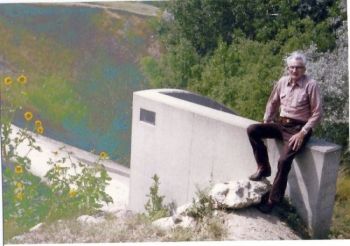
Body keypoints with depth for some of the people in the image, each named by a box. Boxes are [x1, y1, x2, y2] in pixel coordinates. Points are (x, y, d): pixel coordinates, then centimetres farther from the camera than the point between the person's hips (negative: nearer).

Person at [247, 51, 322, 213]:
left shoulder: (311, 85, -13)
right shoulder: (282, 82, 3)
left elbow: (317, 113, -13)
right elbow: (273, 103, 18)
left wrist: (302, 133, -19)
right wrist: (266, 122, 10)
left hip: (298, 128, -6)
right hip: (280, 124, 6)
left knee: (284, 160, -25)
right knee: (252, 130, -14)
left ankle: (273, 199, -11)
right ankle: (264, 168, -2)